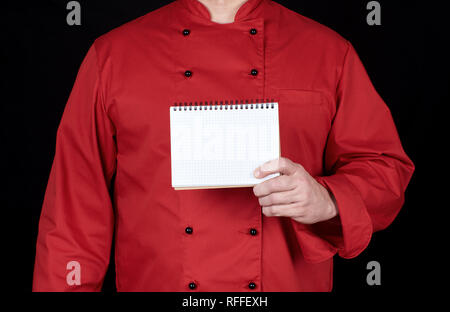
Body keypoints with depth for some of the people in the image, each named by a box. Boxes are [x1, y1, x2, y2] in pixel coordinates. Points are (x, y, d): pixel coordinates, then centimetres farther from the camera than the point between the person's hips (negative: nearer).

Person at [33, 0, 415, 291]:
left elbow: (387, 167, 1)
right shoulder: (112, 55, 0)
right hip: (150, 280, 0)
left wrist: (327, 201, -19)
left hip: (294, 281, 1)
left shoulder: (330, 52, 0)